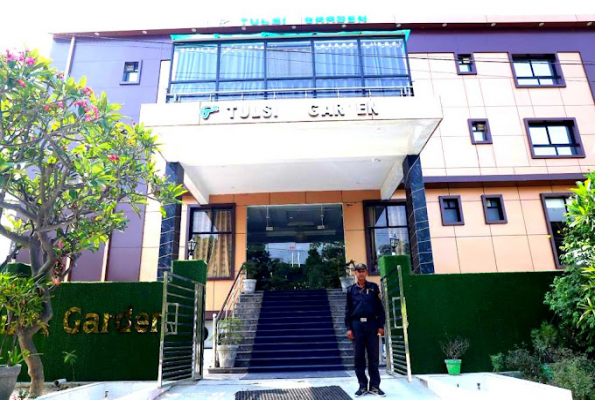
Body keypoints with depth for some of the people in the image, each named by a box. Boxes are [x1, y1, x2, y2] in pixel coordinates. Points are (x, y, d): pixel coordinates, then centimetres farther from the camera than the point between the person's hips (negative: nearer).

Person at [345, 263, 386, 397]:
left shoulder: (373, 287, 6)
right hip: (357, 325, 1)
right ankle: (362, 386, 14)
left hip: (371, 324, 0)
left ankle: (375, 386, 13)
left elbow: (380, 307, 5)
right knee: (359, 357, 4)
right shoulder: (351, 290, 7)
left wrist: (381, 325, -1)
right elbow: (348, 310, 7)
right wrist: (348, 328, 0)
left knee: (373, 356, 4)